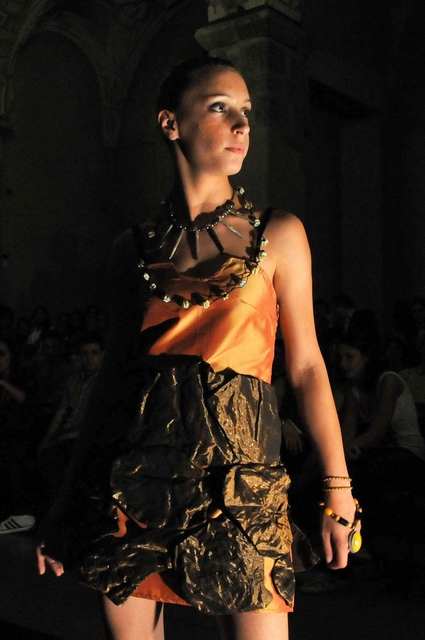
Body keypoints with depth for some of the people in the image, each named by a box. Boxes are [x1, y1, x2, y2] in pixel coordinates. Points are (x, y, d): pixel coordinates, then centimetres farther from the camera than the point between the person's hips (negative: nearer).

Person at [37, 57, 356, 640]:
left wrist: (338, 488, -1)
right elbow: (115, 368, 11)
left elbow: (305, 367, 4)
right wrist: (69, 496, 13)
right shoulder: (135, 248, 9)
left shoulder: (278, 234, 5)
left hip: (238, 474, -1)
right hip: (134, 472, 2)